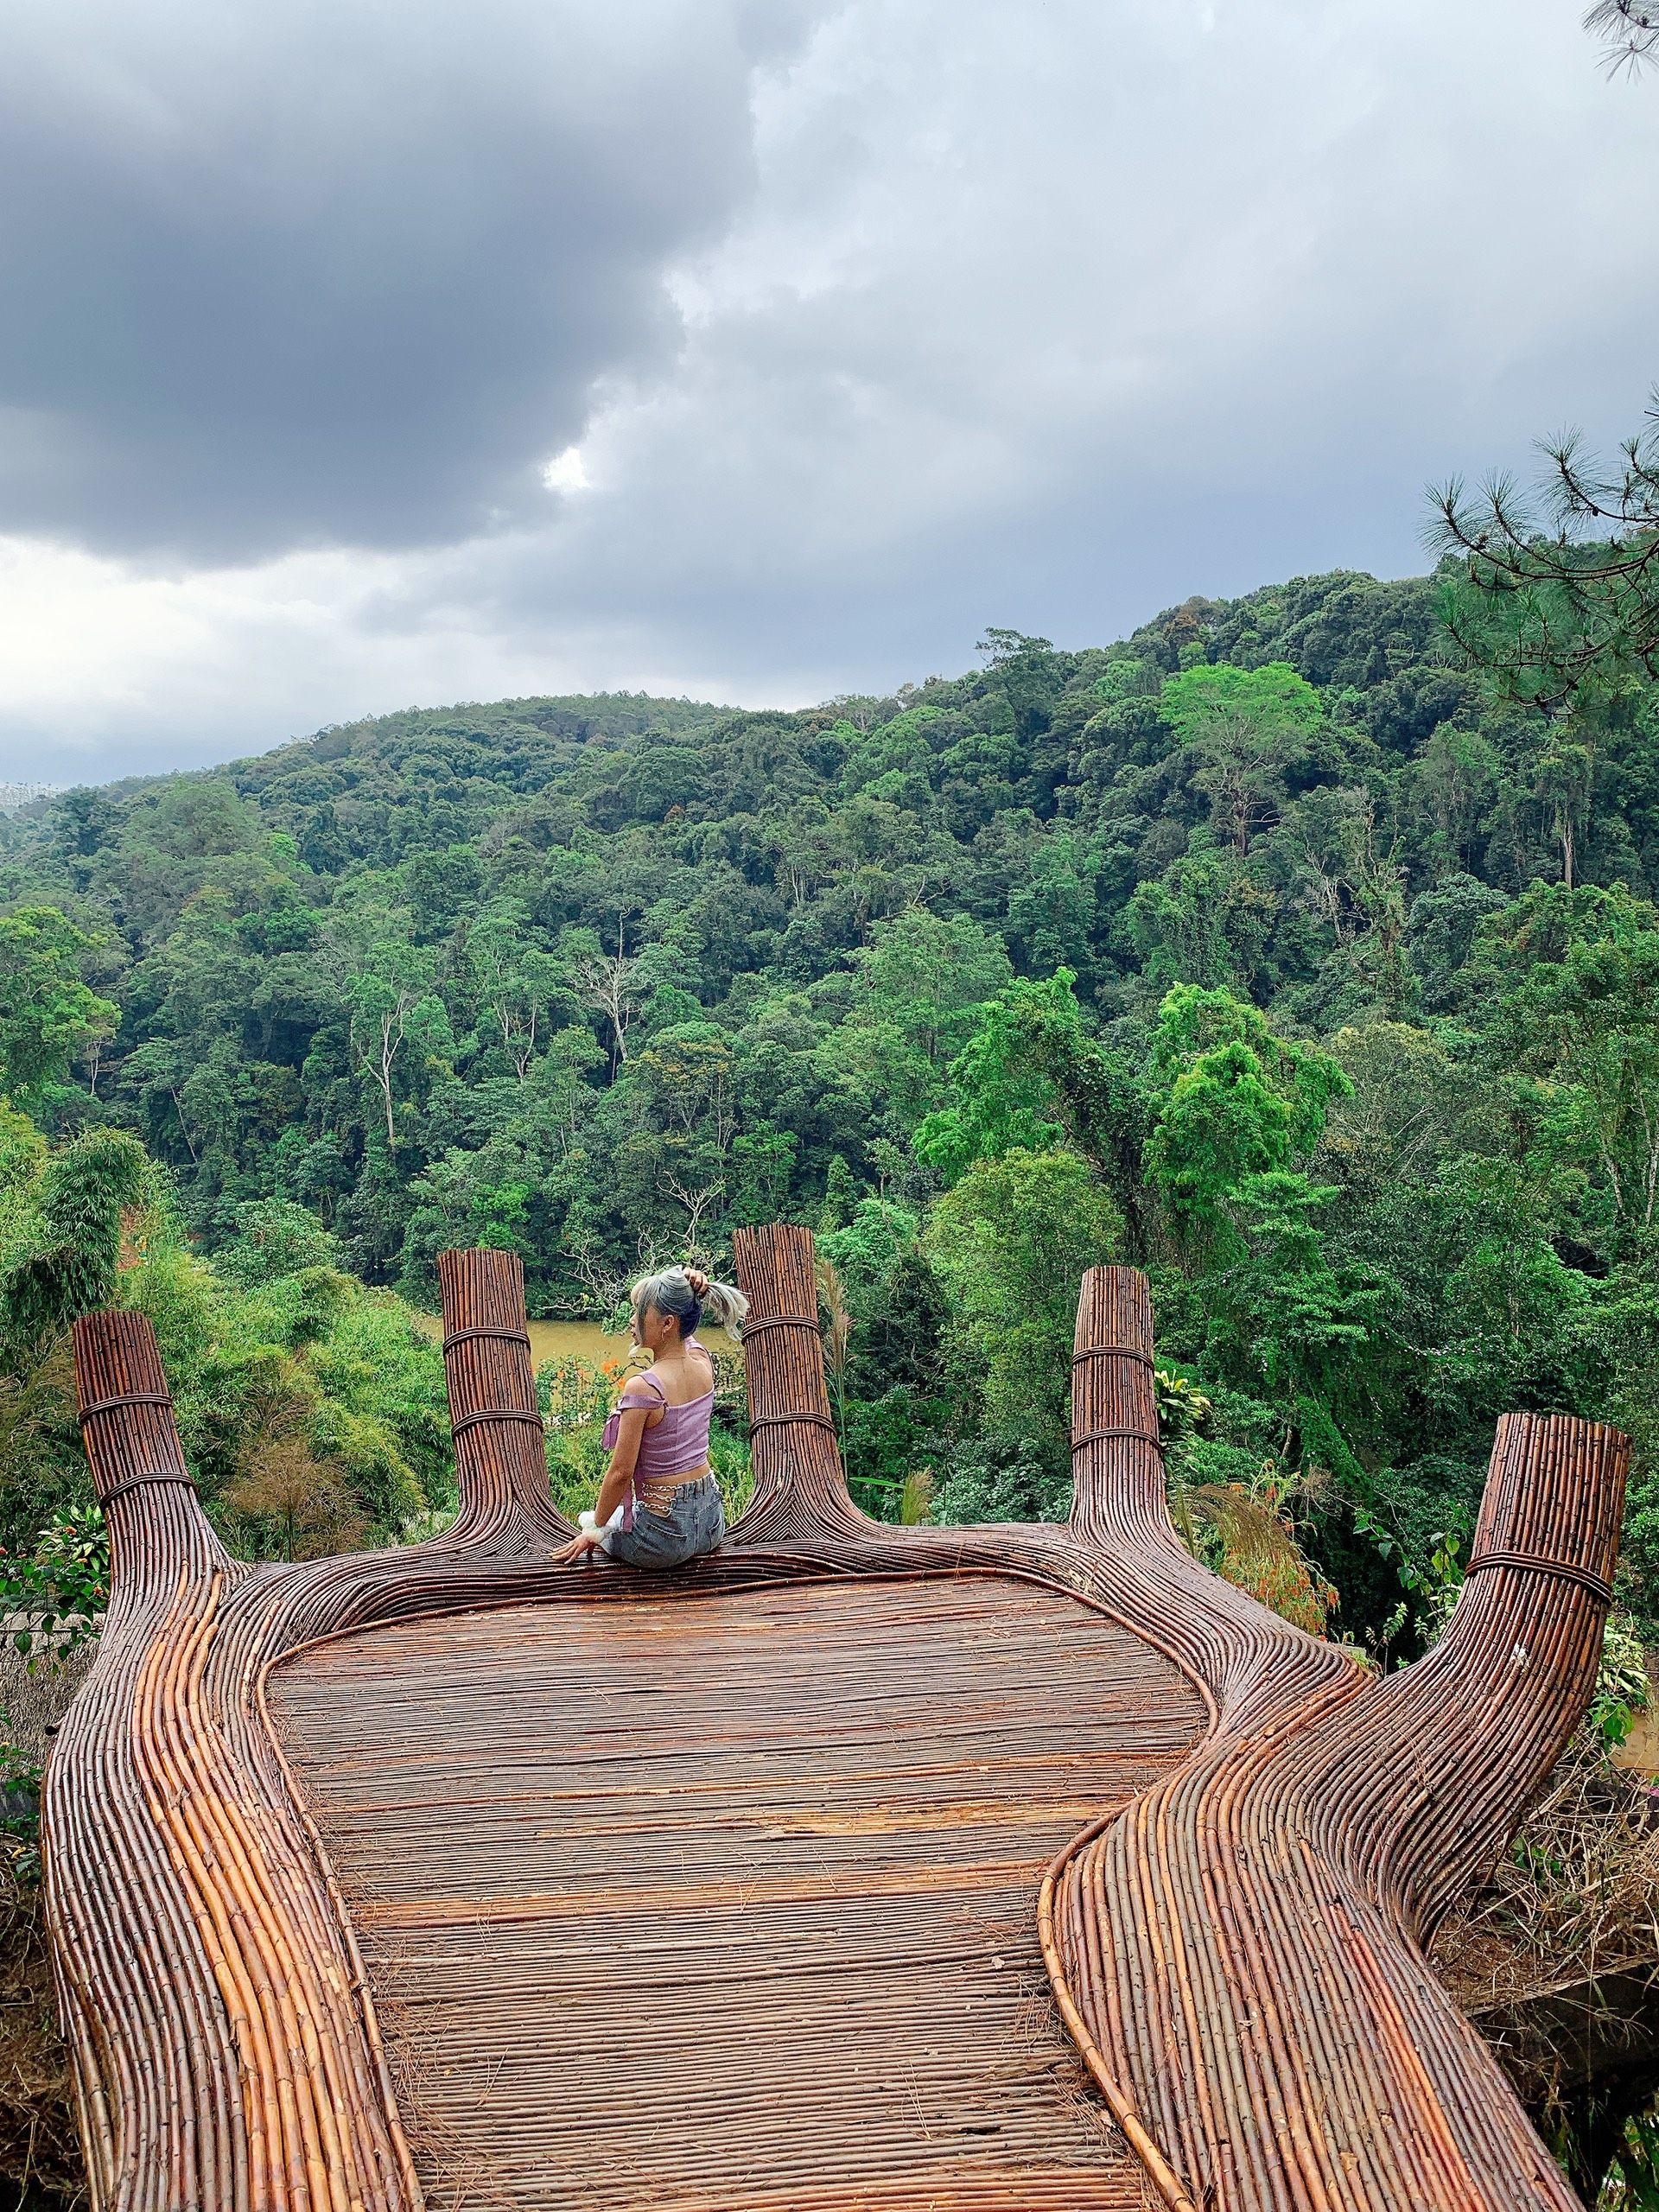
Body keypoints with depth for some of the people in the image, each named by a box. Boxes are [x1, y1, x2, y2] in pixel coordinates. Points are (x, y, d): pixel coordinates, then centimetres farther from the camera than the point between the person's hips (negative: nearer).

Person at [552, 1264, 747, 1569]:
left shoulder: (643, 1388, -23)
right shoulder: (702, 1364, -5)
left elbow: (621, 1472, -18)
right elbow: (685, 1330, 15)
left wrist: (596, 1530, -5)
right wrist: (693, 1291, -4)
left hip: (666, 1537, -6)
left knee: (590, 1520, 28)